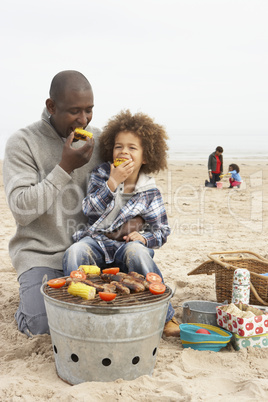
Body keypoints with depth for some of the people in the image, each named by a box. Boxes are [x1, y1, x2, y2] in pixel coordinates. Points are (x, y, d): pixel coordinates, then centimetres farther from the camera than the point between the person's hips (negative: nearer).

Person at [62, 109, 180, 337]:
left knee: (137, 252, -35)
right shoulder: (101, 175, 5)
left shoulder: (150, 192, 3)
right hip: (96, 240, 1)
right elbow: (89, 209, -8)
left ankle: (163, 315, -22)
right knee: (74, 253, -31)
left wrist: (144, 237, -17)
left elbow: (162, 230, 6)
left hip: (127, 243, -1)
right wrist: (113, 182, -18)